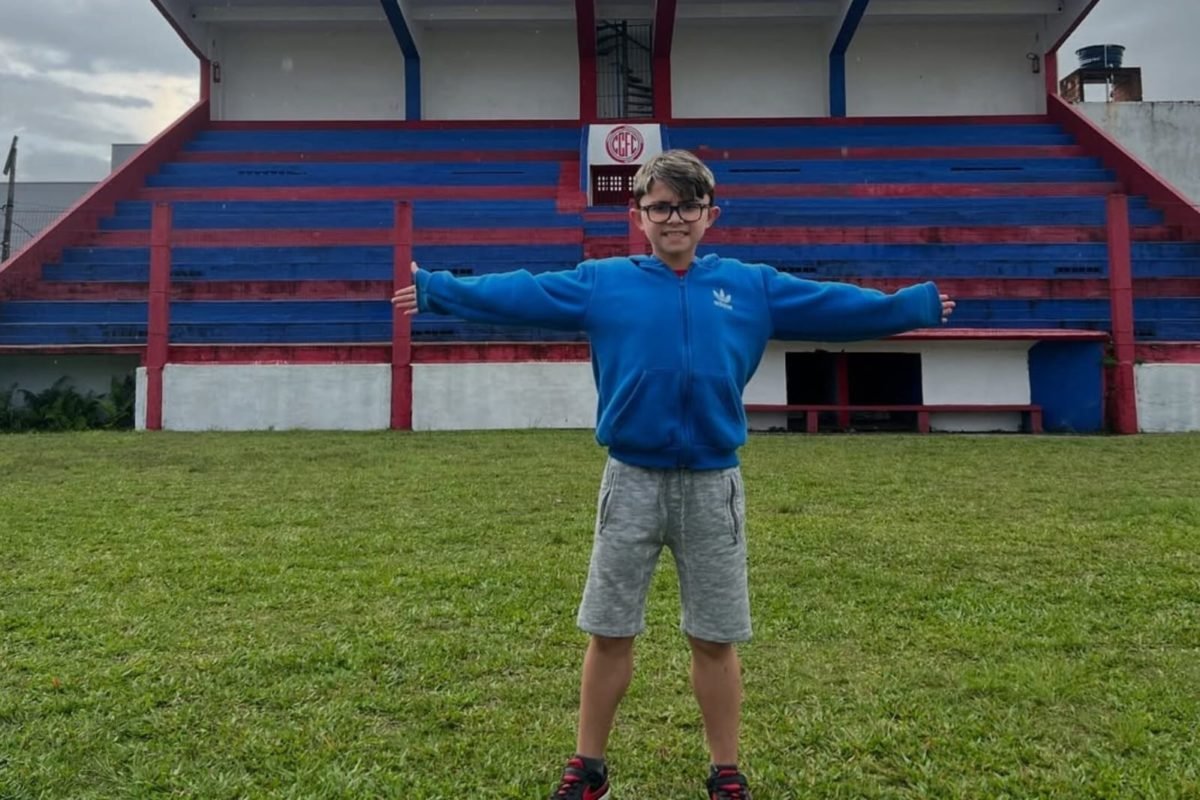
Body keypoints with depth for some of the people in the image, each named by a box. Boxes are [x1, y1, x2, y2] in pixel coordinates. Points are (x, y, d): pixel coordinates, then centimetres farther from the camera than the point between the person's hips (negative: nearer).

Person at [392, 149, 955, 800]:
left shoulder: (752, 286, 8)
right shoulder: (602, 282, 5)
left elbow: (837, 305, 9)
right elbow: (516, 296, 1)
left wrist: (918, 304, 5)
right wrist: (434, 290, -4)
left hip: (713, 485, 1)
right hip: (631, 482, 0)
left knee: (716, 640, 10)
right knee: (608, 633, 10)